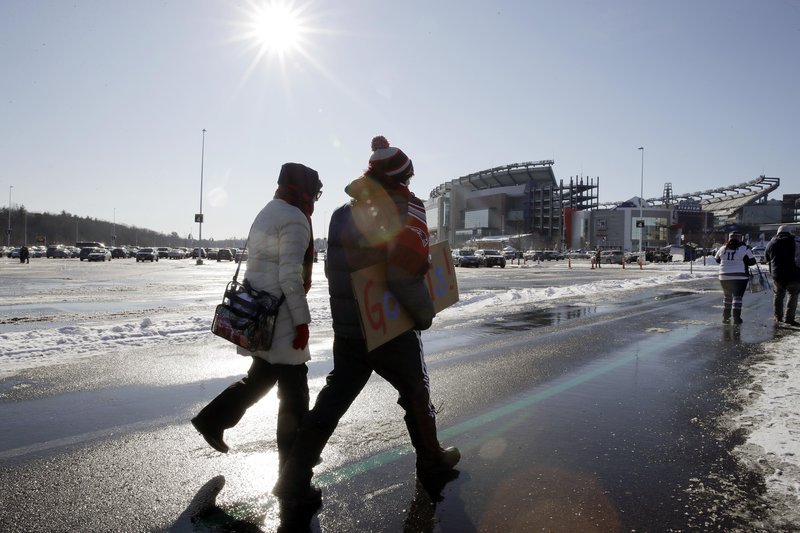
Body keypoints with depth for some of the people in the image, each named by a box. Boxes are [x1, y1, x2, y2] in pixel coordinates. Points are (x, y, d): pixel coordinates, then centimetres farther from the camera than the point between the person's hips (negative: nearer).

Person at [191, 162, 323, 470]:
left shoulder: (266, 213, 16)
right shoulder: (295, 219, -14)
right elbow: (290, 276, -21)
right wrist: (302, 320, -16)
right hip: (279, 316, -9)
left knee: (262, 374, 24)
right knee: (294, 388, 1)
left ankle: (212, 419, 24)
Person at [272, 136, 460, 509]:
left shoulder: (340, 216, 6)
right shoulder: (399, 213, -16)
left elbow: (332, 270, 12)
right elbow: (405, 275, -25)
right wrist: (426, 315, -10)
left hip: (346, 332, 6)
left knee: (332, 400, 13)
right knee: (416, 394, 17)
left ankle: (295, 479, 12)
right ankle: (432, 462, 35)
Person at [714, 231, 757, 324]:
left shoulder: (723, 248, 3)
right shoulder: (744, 248, -6)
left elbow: (717, 259, 16)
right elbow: (752, 261, -1)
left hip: (724, 277, 3)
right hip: (740, 277, -3)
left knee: (727, 296, 16)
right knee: (737, 296, 1)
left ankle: (725, 317, 18)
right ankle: (736, 317, -4)